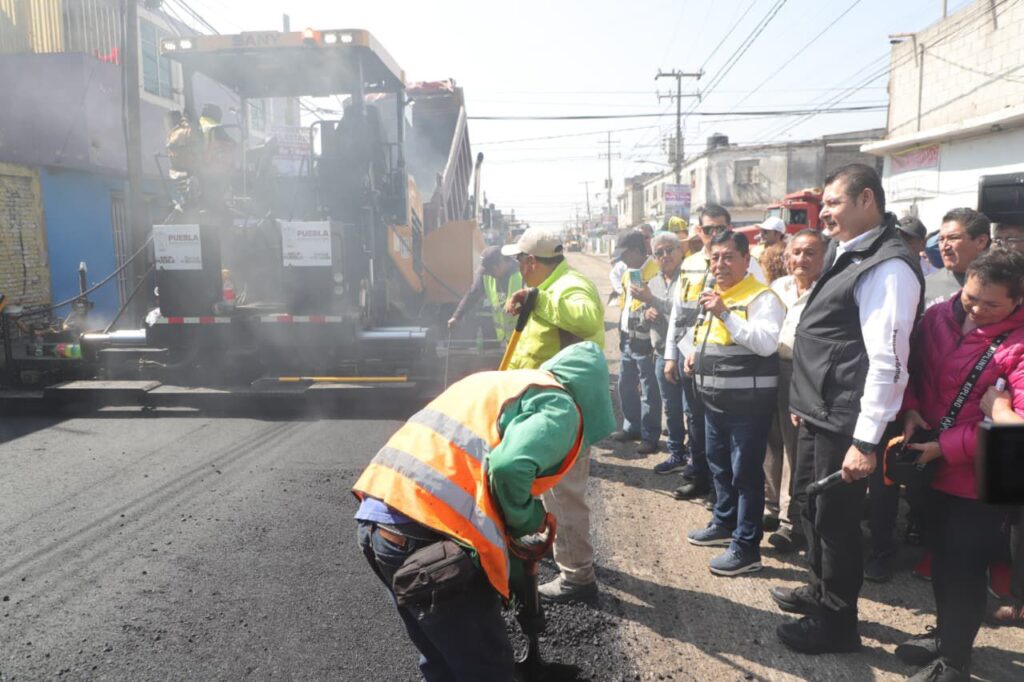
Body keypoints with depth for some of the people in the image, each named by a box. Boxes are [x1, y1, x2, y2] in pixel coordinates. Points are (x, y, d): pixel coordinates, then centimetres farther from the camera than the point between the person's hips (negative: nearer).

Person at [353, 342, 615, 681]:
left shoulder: (497, 382, 27)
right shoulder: (559, 407, 1)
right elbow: (510, 468, -18)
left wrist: (514, 522, 23)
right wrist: (527, 521, 1)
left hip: (377, 514, 9)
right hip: (428, 532, -8)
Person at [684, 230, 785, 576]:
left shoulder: (761, 297, -12)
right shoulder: (712, 294, 15)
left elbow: (766, 344, -26)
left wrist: (725, 314, -27)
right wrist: (694, 354, 8)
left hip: (747, 401, -9)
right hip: (714, 399, 9)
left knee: (746, 473, -2)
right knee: (719, 467, 21)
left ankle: (747, 547, 8)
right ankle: (724, 524, 39)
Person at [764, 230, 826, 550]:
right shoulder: (778, 286, 9)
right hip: (769, 370, 7)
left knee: (799, 453, 3)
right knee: (769, 444, 18)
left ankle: (796, 522, 18)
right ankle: (769, 508, 35)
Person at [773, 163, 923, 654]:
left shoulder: (887, 266, -18)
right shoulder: (846, 255, 12)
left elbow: (888, 361, -23)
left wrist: (865, 440, -23)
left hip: (845, 423, -9)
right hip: (817, 414, 9)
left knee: (836, 520, 6)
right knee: (812, 506, 22)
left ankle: (837, 623, 25)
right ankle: (821, 591, 43)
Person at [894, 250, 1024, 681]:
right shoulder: (939, 317, -1)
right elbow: (912, 369, 10)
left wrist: (946, 447, -23)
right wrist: (910, 410, -8)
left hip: (980, 476, -6)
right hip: (934, 467, 6)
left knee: (965, 567, 4)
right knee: (941, 556, 20)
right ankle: (946, 634, 41)